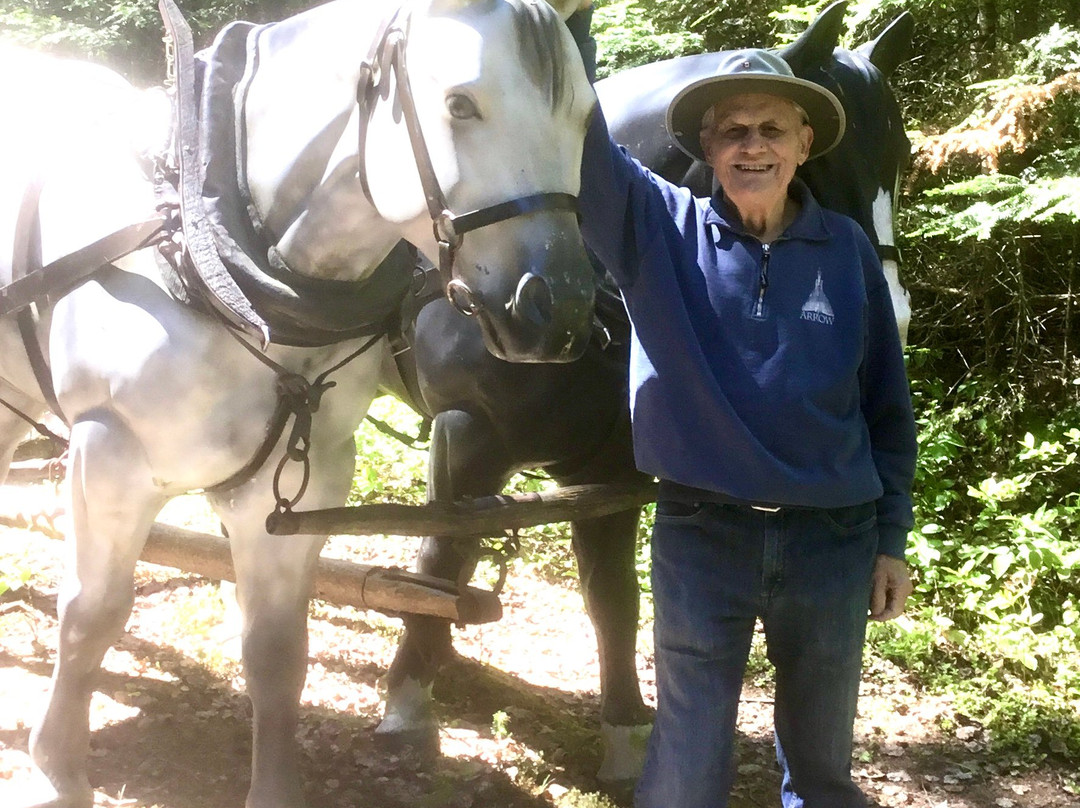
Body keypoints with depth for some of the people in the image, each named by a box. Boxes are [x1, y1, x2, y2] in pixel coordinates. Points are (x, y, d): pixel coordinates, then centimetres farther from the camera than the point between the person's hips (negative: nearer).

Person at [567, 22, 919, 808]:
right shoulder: (660, 229, -4)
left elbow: (887, 403, 5)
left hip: (830, 539, 2)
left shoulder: (847, 249, -2)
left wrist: (892, 540, 5)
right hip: (700, 535, -1)